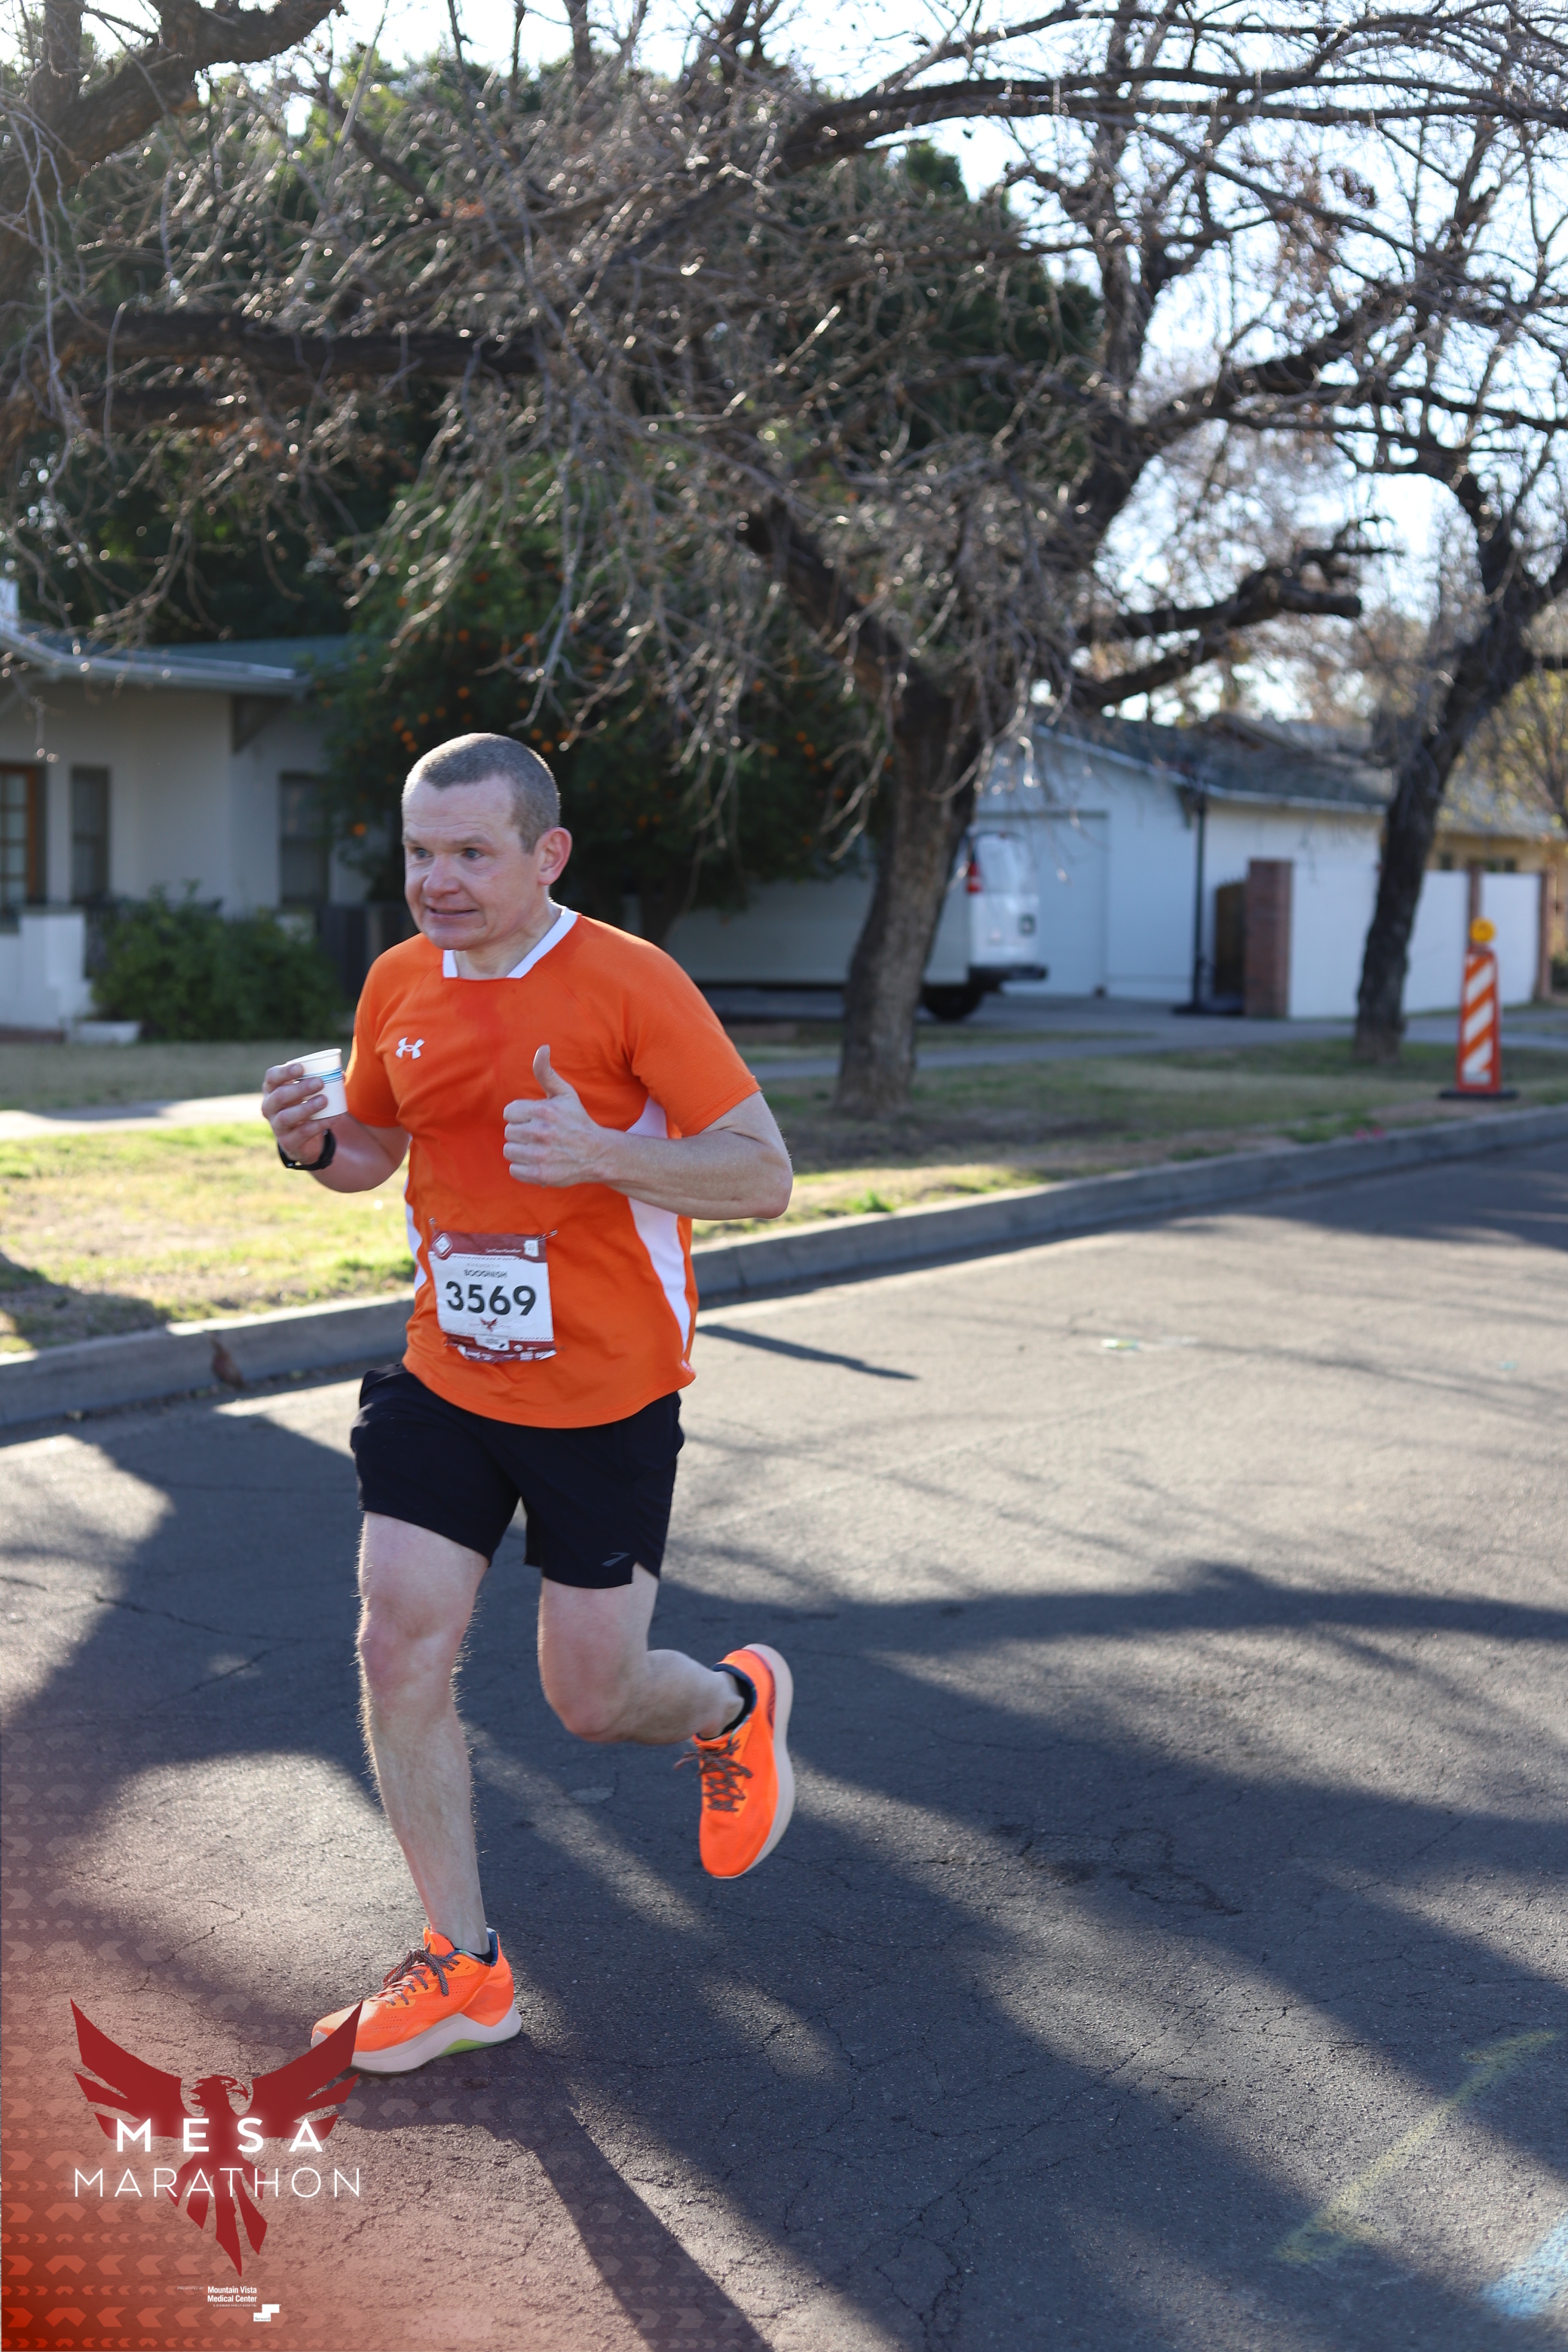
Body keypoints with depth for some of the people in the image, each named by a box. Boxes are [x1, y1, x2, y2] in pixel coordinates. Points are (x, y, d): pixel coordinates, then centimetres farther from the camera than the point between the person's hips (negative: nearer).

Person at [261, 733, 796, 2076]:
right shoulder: (399, 984, 3)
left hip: (607, 1401, -5)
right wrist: (315, 1144, -7)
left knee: (590, 1701, 2)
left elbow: (764, 1175, -16)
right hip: (445, 1382, 5)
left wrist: (599, 1150, -33)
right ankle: (465, 1968, 14)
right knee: (400, 1651, -2)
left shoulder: (631, 982, -14)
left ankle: (738, 1704, 39)